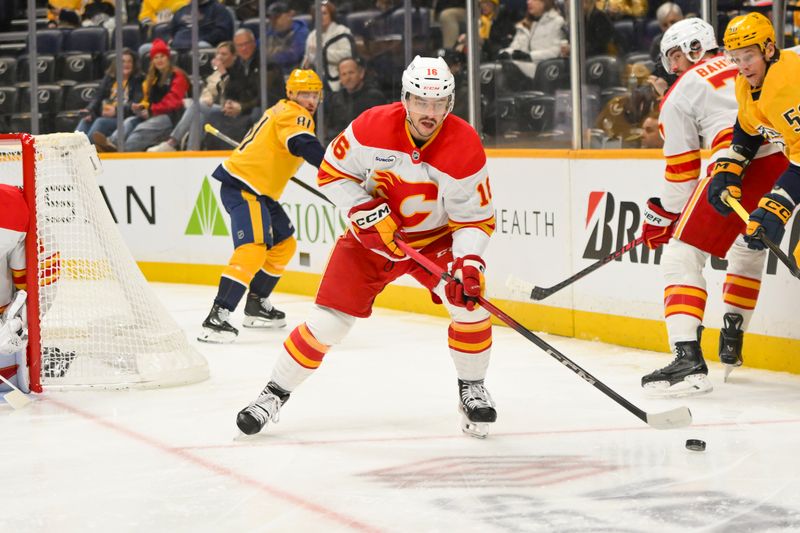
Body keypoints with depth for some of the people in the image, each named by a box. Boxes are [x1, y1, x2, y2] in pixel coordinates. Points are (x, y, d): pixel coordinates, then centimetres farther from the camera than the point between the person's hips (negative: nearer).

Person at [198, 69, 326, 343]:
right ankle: (217, 317, -33)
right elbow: (304, 145, -30)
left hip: (259, 190, 11)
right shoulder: (293, 114, -10)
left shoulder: (281, 112, 21)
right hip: (243, 187, -11)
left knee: (284, 244, 22)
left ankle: (257, 305, 31)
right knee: (253, 249, -25)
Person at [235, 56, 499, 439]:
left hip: (435, 238, 0)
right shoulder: (373, 126, -22)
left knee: (469, 298, -22)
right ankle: (276, 392, 12)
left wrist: (469, 262, -33)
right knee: (328, 320, -6)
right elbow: (332, 173, -9)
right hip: (372, 235, 0)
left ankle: (471, 388, 1)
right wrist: (366, 211, -22)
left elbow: (476, 219, -17)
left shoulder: (464, 146, -22)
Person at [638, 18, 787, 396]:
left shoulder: (681, 93, 12)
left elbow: (681, 172, 13)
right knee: (749, 248, 32)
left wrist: (662, 215, 27)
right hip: (787, 162, 7)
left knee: (681, 255, -2)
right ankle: (731, 341, 38)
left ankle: (688, 359, -17)